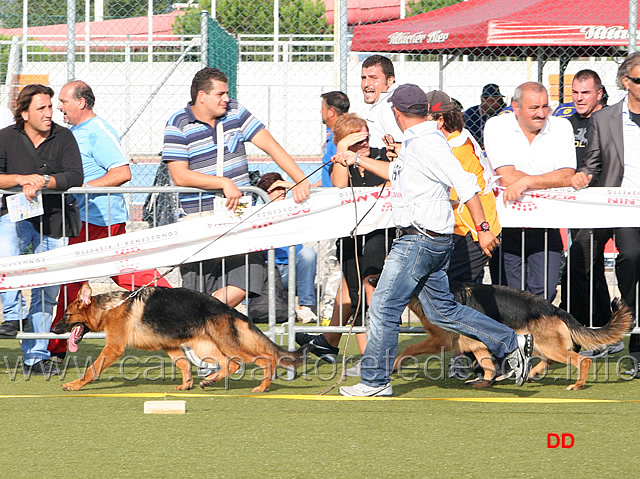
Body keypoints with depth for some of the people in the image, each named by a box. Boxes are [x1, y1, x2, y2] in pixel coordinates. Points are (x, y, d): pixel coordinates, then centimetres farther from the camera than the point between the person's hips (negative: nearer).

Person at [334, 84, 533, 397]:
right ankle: (511, 344, 14)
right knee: (442, 310, 13)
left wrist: (482, 228, -24)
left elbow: (465, 184, -21)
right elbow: (396, 172, 35)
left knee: (384, 307, -5)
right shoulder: (415, 142, 15)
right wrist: (357, 160, 40)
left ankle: (374, 381, 1)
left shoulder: (426, 144, -16)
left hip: (420, 240, -10)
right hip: (431, 241, 10)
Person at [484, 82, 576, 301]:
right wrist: (549, 181, -7)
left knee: (545, 290, -10)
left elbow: (567, 177, -8)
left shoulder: (561, 127, 3)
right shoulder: (497, 127, -3)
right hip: (506, 224, -1)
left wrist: (526, 181, -20)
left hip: (545, 227, 1)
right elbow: (507, 177, -13)